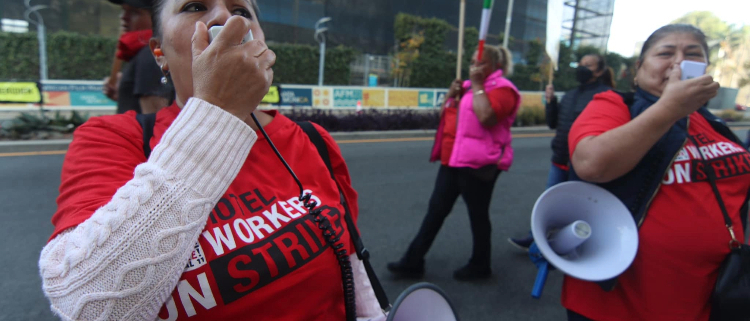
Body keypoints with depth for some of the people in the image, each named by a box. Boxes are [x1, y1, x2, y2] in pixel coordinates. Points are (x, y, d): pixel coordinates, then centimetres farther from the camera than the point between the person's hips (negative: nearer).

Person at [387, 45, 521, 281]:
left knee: (477, 214, 5)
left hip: (478, 163, -8)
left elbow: (487, 117, -24)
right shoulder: (468, 85, 19)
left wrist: (477, 86, -14)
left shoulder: (502, 87, -6)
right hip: (453, 159, 8)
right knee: (436, 210, 8)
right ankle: (413, 262, 15)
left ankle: (480, 265, 24)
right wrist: (452, 94, 4)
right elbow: (446, 116, 20)